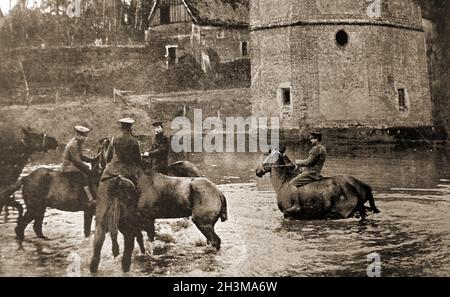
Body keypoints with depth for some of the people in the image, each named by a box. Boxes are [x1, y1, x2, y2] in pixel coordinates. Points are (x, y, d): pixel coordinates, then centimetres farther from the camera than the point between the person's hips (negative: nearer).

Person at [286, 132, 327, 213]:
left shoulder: (316, 148, -15)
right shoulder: (322, 148, 18)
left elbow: (309, 162, -18)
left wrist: (299, 162, -1)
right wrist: (300, 163, 16)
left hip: (311, 173, -11)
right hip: (314, 172, 11)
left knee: (292, 184, -14)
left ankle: (296, 205, -17)